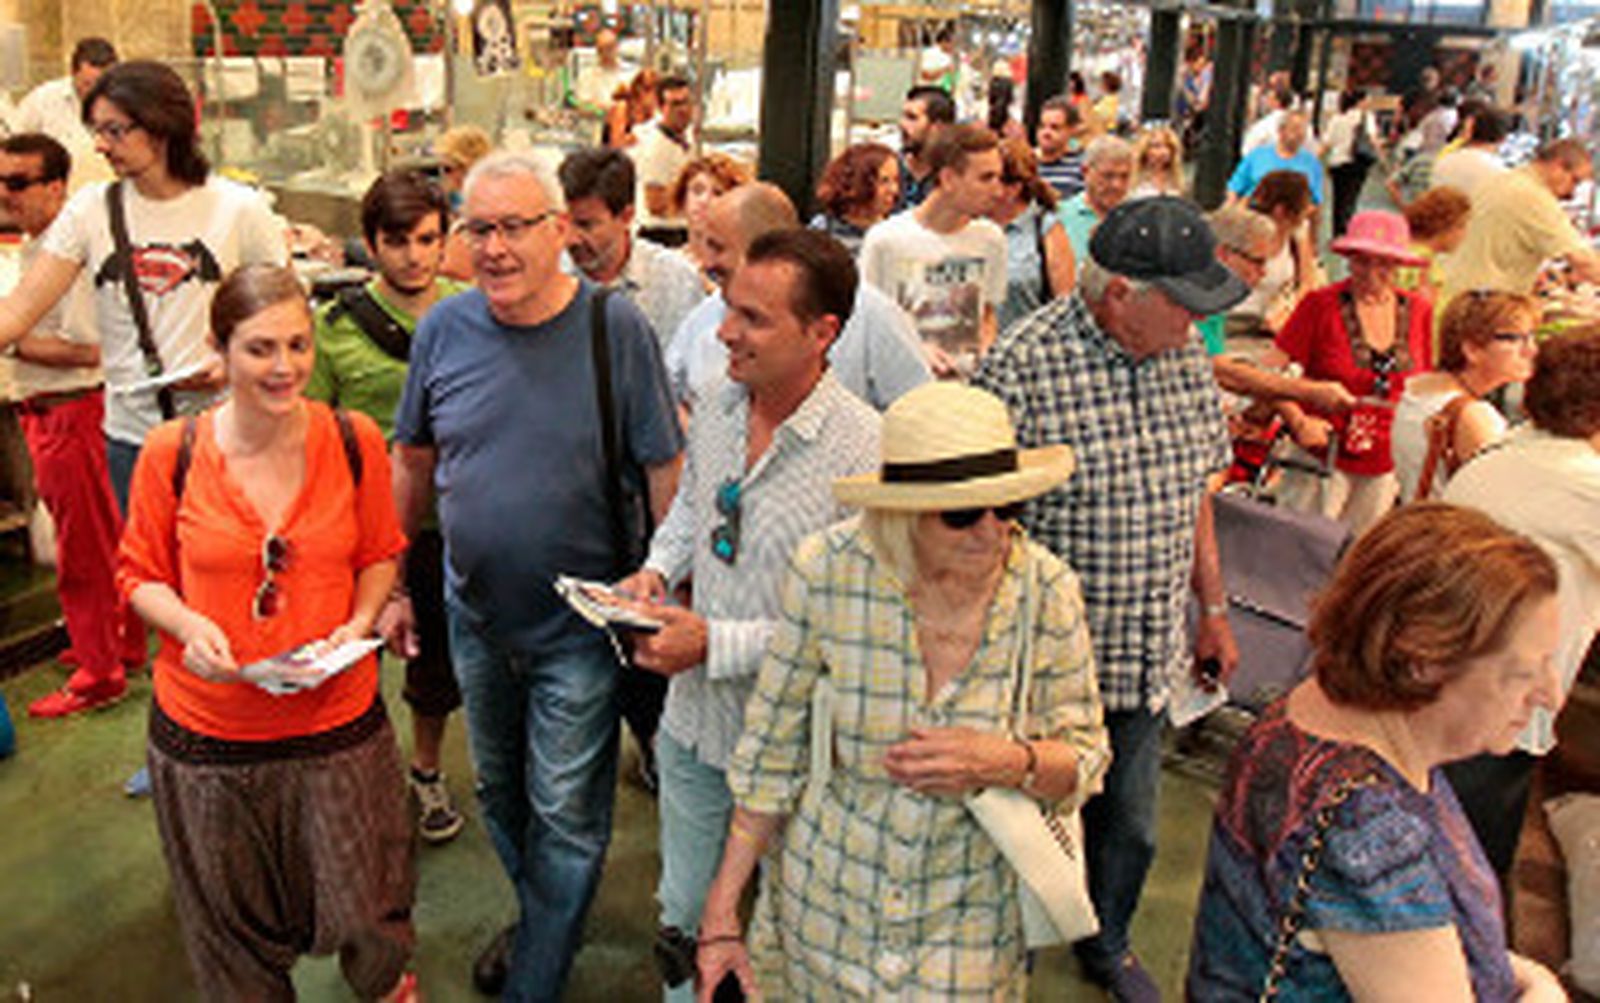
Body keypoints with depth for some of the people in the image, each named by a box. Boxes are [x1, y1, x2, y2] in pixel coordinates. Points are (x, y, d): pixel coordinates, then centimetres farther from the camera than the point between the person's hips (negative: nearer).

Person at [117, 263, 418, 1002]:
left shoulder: (354, 441, -7)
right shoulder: (171, 454, -10)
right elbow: (140, 573, 2)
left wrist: (360, 624, -12)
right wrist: (188, 626, -17)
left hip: (336, 719, 0)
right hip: (207, 732, 0)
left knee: (367, 915, 12)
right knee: (236, 929, 19)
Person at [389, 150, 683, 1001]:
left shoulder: (615, 327, -14)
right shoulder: (444, 328, -3)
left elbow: (664, 470, -11)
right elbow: (413, 462, 8)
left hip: (581, 624, -4)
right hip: (475, 617, 5)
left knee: (565, 814, 6)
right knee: (499, 792, 23)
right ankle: (535, 917, 48)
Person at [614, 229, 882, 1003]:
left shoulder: (863, 451, -25)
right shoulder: (718, 404, -4)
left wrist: (716, 645, -24)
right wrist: (658, 569, -2)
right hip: (693, 718, 6)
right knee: (684, 916, 25)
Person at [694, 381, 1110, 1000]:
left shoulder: (1046, 591, -16)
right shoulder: (828, 571, -19)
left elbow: (1085, 759, -4)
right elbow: (771, 750, -8)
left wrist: (1010, 763, -27)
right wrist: (721, 913, -5)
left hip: (971, 915, 1)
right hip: (829, 899, 0)